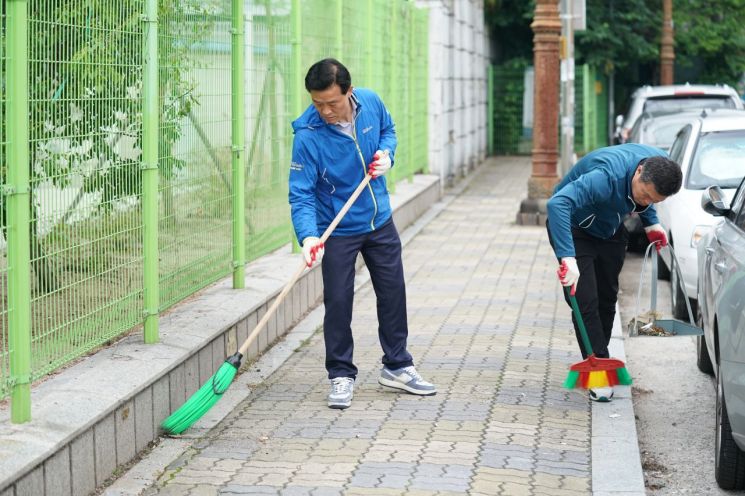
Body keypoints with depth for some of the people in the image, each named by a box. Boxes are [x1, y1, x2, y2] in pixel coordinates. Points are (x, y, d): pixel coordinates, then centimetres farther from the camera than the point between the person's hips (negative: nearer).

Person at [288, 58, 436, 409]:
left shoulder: (370, 102, -13)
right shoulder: (307, 135, -26)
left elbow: (388, 130, 10)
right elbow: (301, 195, -25)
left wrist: (386, 154, -12)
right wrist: (308, 237, -40)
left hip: (380, 221, 5)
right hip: (337, 231, -4)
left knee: (393, 293, 13)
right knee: (338, 303, 0)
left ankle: (397, 366, 30)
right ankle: (341, 376, 17)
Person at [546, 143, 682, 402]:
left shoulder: (661, 165, -19)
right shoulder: (606, 177, -43)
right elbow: (557, 204, -57)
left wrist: (651, 222, -3)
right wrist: (567, 257, -64)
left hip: (610, 230, 6)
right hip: (574, 227, -6)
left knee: (607, 298, 11)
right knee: (586, 301, -14)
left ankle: (599, 360, 25)